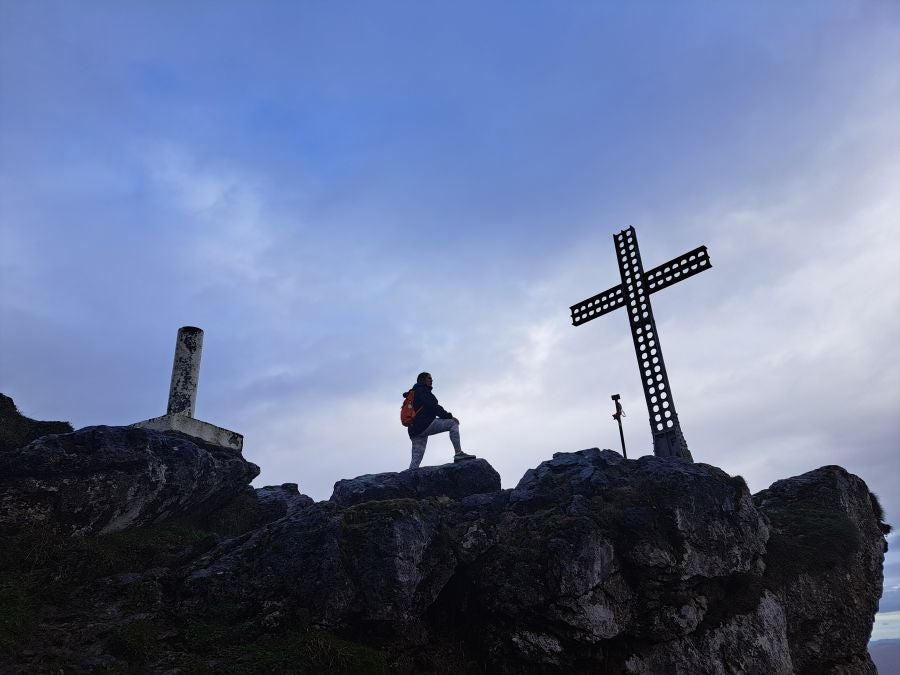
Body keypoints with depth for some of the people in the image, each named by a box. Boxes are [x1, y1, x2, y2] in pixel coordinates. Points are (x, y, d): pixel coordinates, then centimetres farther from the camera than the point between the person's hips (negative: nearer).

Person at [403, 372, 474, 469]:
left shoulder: (413, 393, 31)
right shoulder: (422, 390, 2)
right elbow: (433, 406, -10)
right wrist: (449, 416, -9)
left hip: (414, 429, 10)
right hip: (424, 424, -10)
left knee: (416, 459, 6)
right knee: (453, 423, -7)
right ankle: (459, 453, -15)